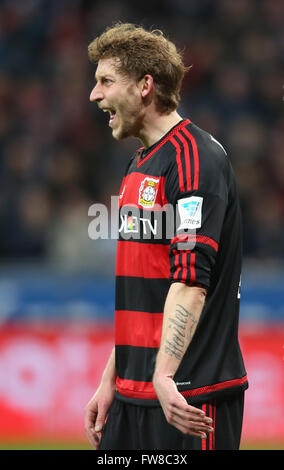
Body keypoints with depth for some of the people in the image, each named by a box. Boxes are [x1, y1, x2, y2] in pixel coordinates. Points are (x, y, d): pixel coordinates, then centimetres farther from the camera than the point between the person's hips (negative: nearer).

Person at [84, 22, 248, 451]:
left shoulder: (196, 158, -12)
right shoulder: (139, 165, 18)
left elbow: (191, 279, -22)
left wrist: (165, 374, -30)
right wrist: (111, 382, 20)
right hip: (135, 395, 9)